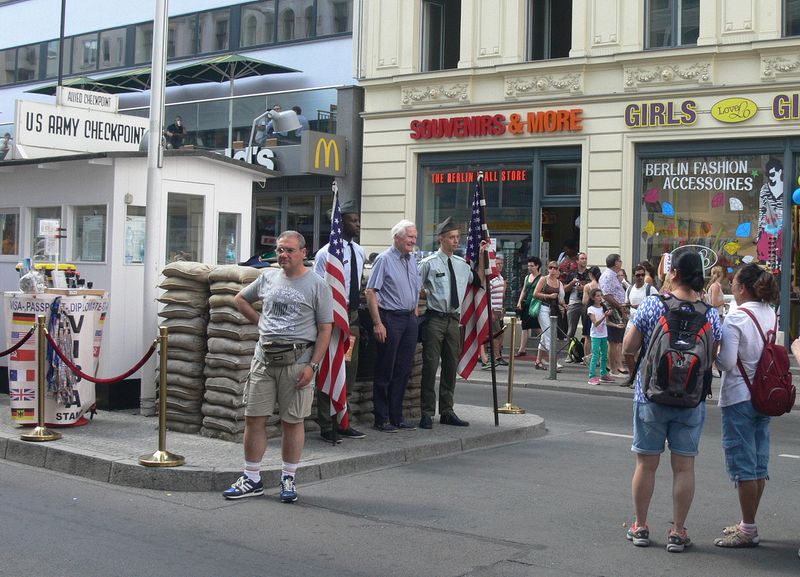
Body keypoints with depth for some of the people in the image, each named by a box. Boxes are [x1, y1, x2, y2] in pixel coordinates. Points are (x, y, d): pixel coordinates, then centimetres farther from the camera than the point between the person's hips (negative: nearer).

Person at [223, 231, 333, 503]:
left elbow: (325, 329, -4)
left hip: (297, 361, -4)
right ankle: (252, 480, 13)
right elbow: (240, 299, 27)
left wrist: (312, 366, -12)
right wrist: (259, 319, 11)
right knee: (254, 419, 3)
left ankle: (288, 480, 15)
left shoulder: (317, 285, -2)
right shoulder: (267, 277, 11)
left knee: (292, 422, 3)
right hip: (264, 358, 4)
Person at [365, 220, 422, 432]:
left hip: (410, 318, 7)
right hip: (390, 318, -7)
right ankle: (382, 419, 7)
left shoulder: (413, 260, 13)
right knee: (385, 371, 0)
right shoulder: (384, 259, -9)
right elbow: (370, 291, -13)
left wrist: (415, 315, 15)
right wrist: (377, 323, -17)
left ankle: (396, 416, 19)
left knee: (404, 370, 10)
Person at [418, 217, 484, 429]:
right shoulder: (428, 263, -5)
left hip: (454, 320, 6)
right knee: (430, 366, -5)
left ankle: (447, 412, 20)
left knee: (451, 367, 11)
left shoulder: (462, 264, 12)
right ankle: (427, 413, 2)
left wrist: (482, 257, 13)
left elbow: (478, 280, 20)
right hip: (434, 319, -6)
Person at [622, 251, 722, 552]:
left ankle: (640, 527, 19)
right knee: (684, 466, 7)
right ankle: (677, 532, 12)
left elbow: (628, 349, -6)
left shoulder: (651, 304, -8)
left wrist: (635, 372, 12)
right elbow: (714, 357, 3)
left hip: (651, 395, -1)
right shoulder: (710, 313, -3)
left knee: (646, 463, 9)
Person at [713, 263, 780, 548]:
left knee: (743, 466, -1)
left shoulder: (735, 318, -17)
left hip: (738, 397, -8)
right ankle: (748, 523, 24)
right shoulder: (770, 314, 4)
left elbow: (726, 363, -20)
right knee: (758, 464, 13)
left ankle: (748, 530, 5)